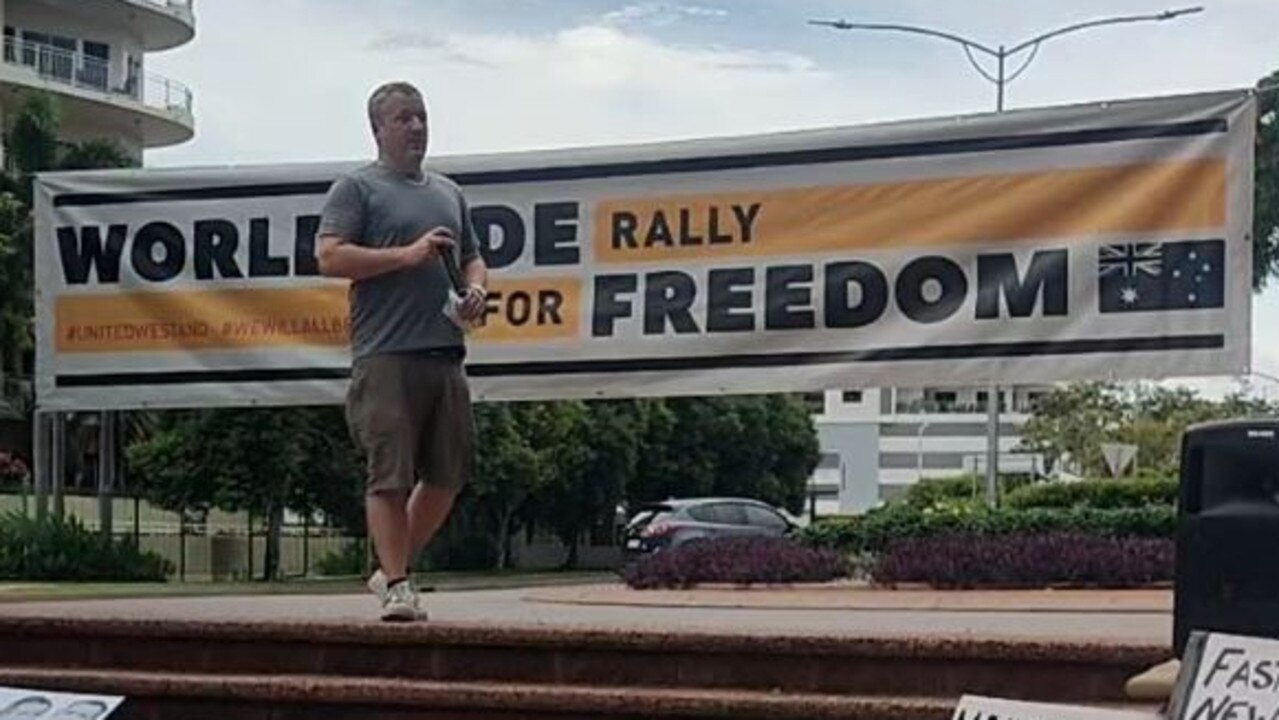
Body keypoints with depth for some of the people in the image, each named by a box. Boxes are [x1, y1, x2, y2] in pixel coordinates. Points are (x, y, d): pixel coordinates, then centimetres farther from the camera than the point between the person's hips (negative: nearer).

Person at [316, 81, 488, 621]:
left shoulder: (449, 193, 23)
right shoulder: (356, 188, 3)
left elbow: (472, 259, 30)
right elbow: (329, 257, -8)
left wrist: (475, 289, 7)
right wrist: (407, 255, -13)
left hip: (446, 351, 7)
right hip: (387, 354, -7)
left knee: (449, 473, 8)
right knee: (390, 474, -7)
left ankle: (391, 568, 22)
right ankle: (396, 584, -2)